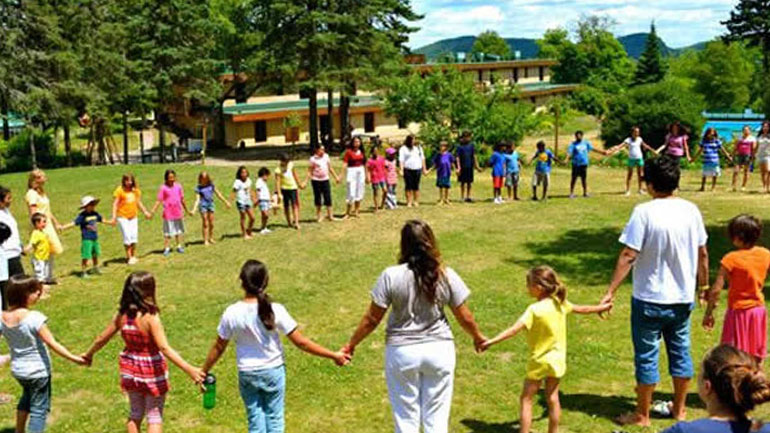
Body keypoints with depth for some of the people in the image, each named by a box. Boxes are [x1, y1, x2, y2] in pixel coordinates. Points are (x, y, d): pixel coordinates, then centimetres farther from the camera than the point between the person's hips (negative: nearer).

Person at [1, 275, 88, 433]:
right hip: (38, 371, -7)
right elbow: (52, 343, -24)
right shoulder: (34, 318, -25)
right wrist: (74, 358, -20)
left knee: (27, 397, 33)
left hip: (17, 369, 7)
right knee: (39, 409, 6)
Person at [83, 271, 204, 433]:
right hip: (151, 371, -5)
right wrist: (189, 369, -34)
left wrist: (89, 354, 25)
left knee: (135, 412, 23)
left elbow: (102, 339, 5)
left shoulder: (121, 315, -8)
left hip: (130, 369, 5)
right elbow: (164, 348, -31)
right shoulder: (150, 317, -24)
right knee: (154, 415, 10)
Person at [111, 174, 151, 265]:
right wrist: (114, 216, -17)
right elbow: (115, 204, -9)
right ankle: (129, 257, 1)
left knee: (134, 236, 6)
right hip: (122, 216, -5)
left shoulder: (136, 190, 6)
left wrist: (145, 212, 15)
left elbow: (139, 202, 17)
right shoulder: (120, 190, -8)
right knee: (127, 237, -8)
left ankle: (133, 256, 18)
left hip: (133, 216, 5)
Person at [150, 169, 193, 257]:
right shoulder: (163, 188, -7)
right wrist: (152, 211, -19)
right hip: (168, 214, -4)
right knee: (167, 232, 0)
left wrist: (187, 211, 19)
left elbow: (182, 200, 13)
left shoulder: (178, 186, 3)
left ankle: (179, 246, 26)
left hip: (178, 213, 4)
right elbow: (159, 201, -9)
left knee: (179, 231, 13)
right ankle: (166, 249, 6)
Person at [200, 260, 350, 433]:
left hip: (247, 374, 1)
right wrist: (333, 355, -9)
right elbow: (300, 342, -16)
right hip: (273, 371, -1)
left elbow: (218, 347, -4)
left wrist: (204, 371, 13)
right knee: (274, 418, 16)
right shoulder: (275, 311, -19)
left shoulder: (232, 314, -15)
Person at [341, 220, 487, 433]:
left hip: (402, 352, -1)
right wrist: (478, 337, 19)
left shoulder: (391, 276, -13)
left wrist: (351, 345, 7)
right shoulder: (447, 276, -8)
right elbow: (465, 318, -1)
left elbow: (372, 319, -7)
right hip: (439, 350, 1)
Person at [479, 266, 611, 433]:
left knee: (526, 400, 4)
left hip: (540, 361, -6)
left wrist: (491, 341, -36)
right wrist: (602, 307, 32)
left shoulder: (535, 309, -23)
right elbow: (581, 309, 14)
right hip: (557, 360, 7)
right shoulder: (560, 303, -2)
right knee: (552, 398, 18)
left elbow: (515, 329, -32)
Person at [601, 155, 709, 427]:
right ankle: (679, 409, 33)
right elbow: (702, 253, 6)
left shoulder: (644, 212, -18)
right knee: (681, 352, 18)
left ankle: (642, 415, 18)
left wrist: (611, 291, -15)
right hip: (683, 297, 5)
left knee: (646, 356, 7)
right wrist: (703, 283, 20)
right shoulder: (691, 210, -2)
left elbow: (628, 256, -20)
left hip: (650, 299, -5)